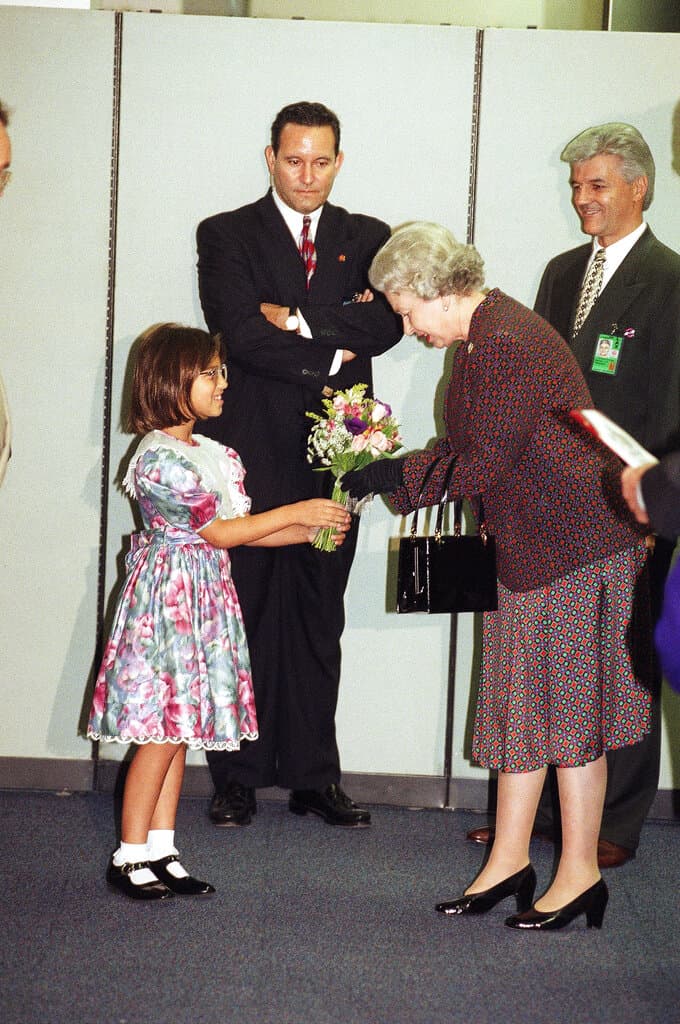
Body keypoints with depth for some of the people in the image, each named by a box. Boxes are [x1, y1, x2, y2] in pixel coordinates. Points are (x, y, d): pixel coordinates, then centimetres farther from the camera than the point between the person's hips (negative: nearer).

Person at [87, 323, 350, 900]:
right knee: (162, 732, -5)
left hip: (205, 600, 8)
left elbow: (241, 529, 11)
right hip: (166, 597, -8)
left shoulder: (214, 455, 12)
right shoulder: (158, 459, -16)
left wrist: (313, 531, 0)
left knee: (178, 730, 10)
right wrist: (295, 513, -14)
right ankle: (130, 857, 5)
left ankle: (161, 852, 15)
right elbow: (218, 531, -16)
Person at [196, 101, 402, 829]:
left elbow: (387, 323, -4)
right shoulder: (227, 235, 4)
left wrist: (298, 320, -12)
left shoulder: (367, 239, 13)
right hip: (254, 451, -2)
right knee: (247, 616, 1)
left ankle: (313, 775, 14)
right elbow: (244, 335, -10)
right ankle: (238, 777, 10)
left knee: (319, 619, 7)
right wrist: (331, 357, -9)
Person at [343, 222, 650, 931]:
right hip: (525, 546, 10)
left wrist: (398, 476, -11)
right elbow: (466, 447, 14)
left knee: (567, 707, -2)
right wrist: (387, 469, 3)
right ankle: (509, 860, 19)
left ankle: (580, 874, 8)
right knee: (519, 702, 12)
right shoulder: (481, 337, 11)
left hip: (574, 545, -10)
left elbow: (483, 466, -21)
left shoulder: (509, 343, -21)